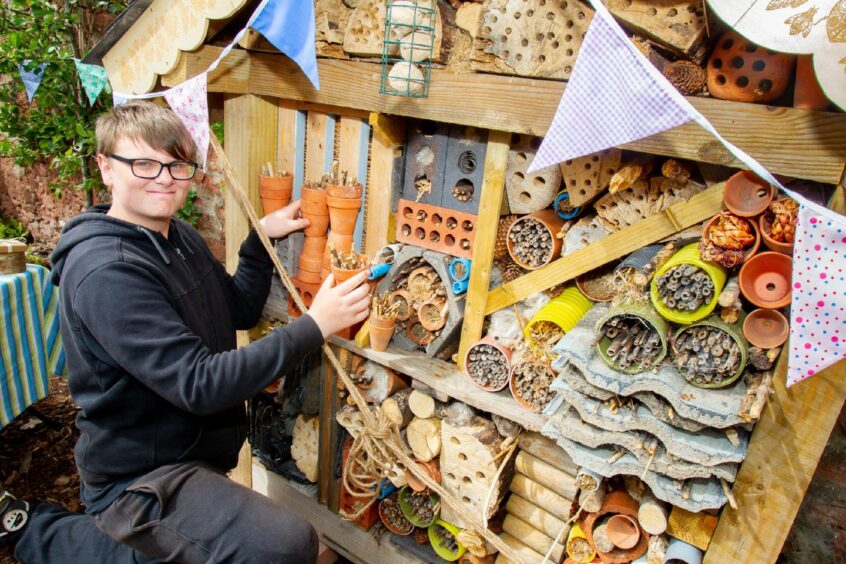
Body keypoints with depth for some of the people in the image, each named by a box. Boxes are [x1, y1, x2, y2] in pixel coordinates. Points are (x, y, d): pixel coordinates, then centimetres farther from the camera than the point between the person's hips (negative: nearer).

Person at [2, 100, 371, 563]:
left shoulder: (180, 236, 3)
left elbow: (239, 309, 12)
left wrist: (262, 238, 0)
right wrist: (313, 327, -32)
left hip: (195, 452, 9)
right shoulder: (105, 272, -25)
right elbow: (200, 385, -30)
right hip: (140, 476, -9)